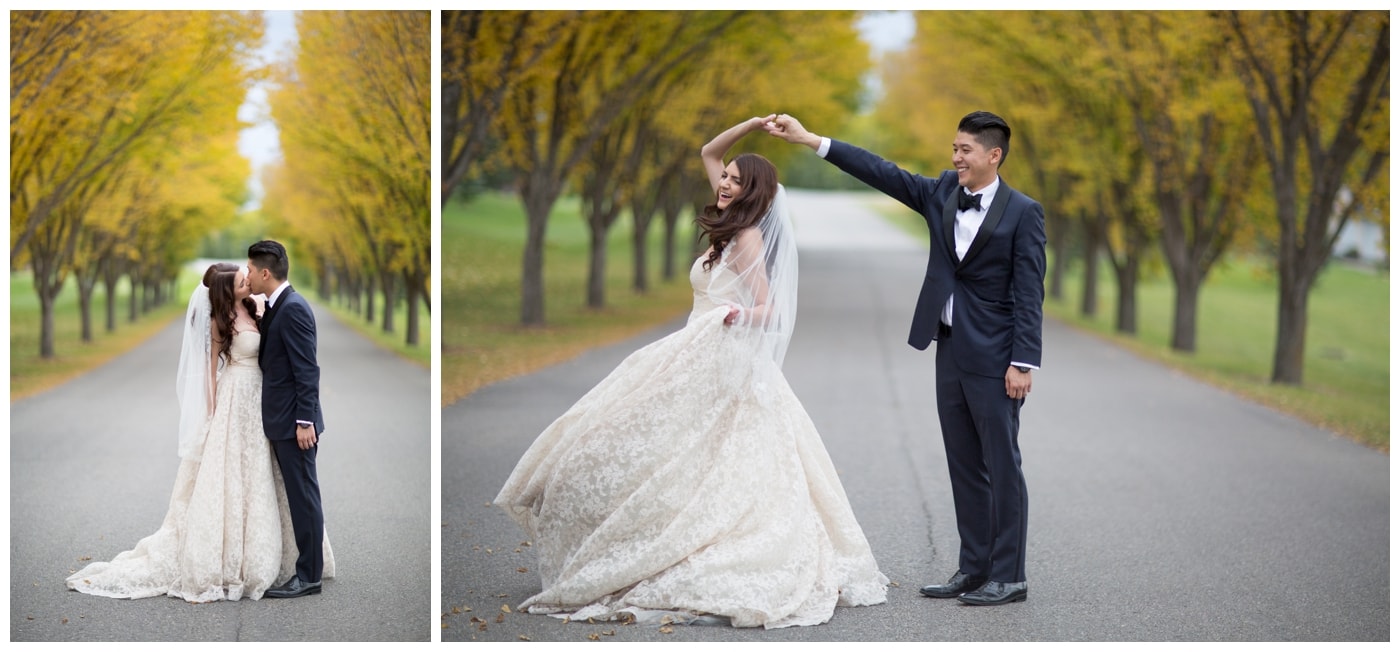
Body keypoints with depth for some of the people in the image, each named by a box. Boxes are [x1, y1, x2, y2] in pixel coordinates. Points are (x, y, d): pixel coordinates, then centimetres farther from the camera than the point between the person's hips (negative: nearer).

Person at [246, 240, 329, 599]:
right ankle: (309, 565, 19)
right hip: (281, 421, 10)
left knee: (303, 495, -4)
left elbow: (307, 369, -20)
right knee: (299, 495, 13)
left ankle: (309, 576, 1)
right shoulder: (276, 307, 13)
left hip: (295, 422, -10)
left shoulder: (293, 308, -16)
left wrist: (305, 421, -22)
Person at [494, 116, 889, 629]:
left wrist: (734, 316, -34)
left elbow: (767, 309, -17)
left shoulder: (748, 238, -12)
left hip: (723, 365, -9)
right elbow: (708, 153, 22)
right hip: (702, 361, 9)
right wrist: (751, 126, 11)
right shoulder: (732, 227, 13)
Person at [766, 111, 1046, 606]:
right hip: (950, 352, 7)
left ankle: (1008, 577, 4)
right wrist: (809, 140, -2)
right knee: (964, 467, 11)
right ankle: (973, 569, 18)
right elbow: (883, 173, 4)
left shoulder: (1023, 213, -8)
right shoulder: (942, 194, 8)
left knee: (1002, 466, -2)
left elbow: (1028, 293, -11)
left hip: (993, 360, -7)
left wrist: (1023, 362, -16)